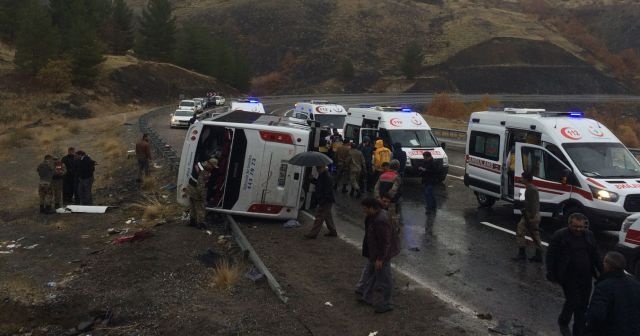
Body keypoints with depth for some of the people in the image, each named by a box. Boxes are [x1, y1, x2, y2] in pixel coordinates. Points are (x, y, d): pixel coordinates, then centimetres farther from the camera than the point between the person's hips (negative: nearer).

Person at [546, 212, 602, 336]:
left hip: (586, 277, 5)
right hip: (569, 278, -5)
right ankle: (563, 322, 22)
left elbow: (595, 255, 16)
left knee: (583, 305, 8)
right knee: (573, 301, -7)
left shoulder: (589, 235, 7)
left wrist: (601, 270, 11)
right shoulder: (560, 236, -9)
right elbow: (551, 256, -6)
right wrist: (551, 274, -10)